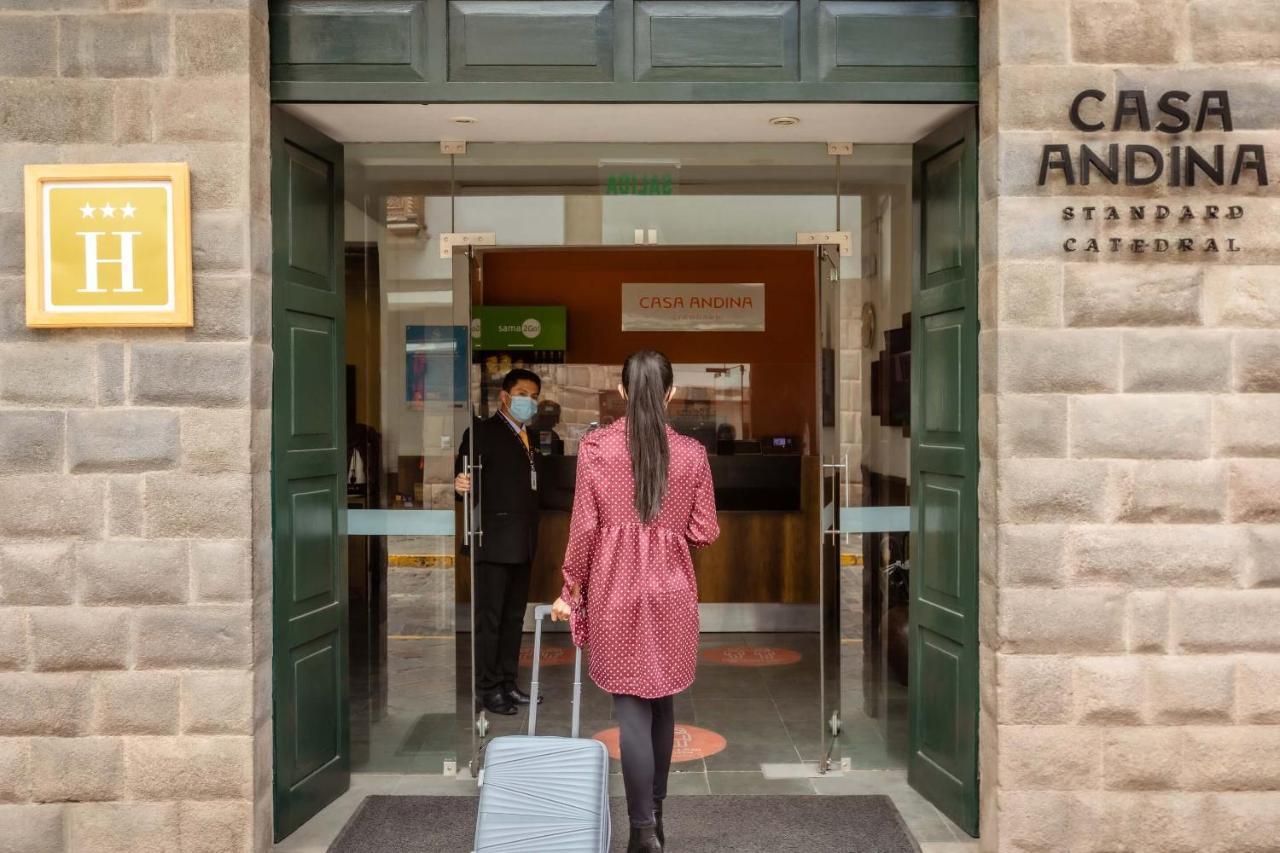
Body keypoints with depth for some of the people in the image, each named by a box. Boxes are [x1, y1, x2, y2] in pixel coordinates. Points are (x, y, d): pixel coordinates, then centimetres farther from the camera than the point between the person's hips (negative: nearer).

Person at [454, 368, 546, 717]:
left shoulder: (528, 438, 19)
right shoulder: (482, 432, -5)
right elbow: (464, 478, -13)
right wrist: (462, 486, -34)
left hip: (522, 543, 8)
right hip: (494, 541, -8)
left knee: (514, 617, 13)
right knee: (489, 618, -2)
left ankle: (508, 682, 21)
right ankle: (488, 688, 4)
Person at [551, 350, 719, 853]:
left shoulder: (595, 447, -6)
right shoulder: (692, 453, -3)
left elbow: (584, 527, -6)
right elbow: (704, 534, -1)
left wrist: (571, 589, 6)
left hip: (615, 589, -2)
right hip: (671, 590, 2)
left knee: (631, 706, 0)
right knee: (662, 700, 15)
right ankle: (655, 812, 27)